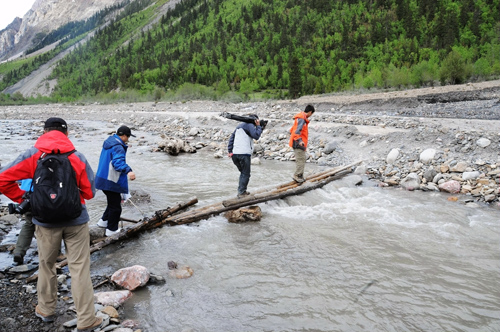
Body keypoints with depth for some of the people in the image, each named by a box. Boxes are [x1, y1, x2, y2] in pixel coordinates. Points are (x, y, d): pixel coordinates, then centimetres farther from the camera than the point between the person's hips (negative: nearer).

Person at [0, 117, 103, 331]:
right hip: (76, 220, -1)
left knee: (46, 266, 21)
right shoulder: (77, 157, -6)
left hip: (45, 221, 1)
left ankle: (46, 310, 38)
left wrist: (23, 198, 5)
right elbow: (89, 191, -1)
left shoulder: (32, 156, -5)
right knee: (80, 269, 4)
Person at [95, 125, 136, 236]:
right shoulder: (118, 147, -19)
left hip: (103, 179, 10)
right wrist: (128, 171, -48)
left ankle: (104, 221, 33)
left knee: (113, 202, 24)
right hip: (110, 182, -10)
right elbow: (118, 162, -36)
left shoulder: (109, 142, 14)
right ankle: (111, 229, 11)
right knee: (115, 206, 1)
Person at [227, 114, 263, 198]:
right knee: (245, 174, 1)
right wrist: (258, 126, -3)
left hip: (235, 153, 8)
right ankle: (241, 193, -3)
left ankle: (242, 191, 21)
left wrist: (230, 151, 16)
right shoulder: (249, 125, -4)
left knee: (243, 173, 20)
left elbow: (231, 138, 21)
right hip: (244, 154, -8)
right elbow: (256, 136, -16)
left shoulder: (239, 126, 23)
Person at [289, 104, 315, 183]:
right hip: (299, 143, -10)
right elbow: (297, 130, -27)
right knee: (301, 159, -8)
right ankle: (297, 176, -4)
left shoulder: (301, 117, 17)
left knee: (301, 159, 13)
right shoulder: (302, 118, -15)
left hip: (299, 143, 10)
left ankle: (300, 176, 19)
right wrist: (299, 140, -37)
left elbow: (292, 129, 25)